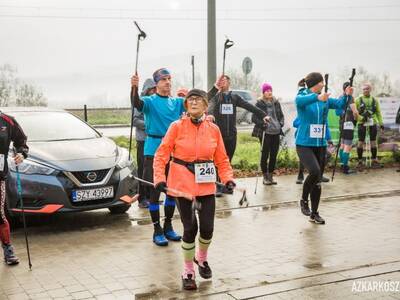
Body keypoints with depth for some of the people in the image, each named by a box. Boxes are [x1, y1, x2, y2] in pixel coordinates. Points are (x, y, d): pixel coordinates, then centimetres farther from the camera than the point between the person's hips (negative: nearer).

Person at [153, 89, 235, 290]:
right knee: (190, 227, -3)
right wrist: (160, 179, -16)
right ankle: (188, 272, 20)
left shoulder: (213, 129, 2)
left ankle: (201, 258, 36)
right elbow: (161, 154, -6)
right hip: (182, 183, -2)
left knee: (207, 227, 2)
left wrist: (228, 178, -6)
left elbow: (221, 159, 7)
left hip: (206, 184, 2)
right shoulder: (177, 126, -5)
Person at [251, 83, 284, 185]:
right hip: (265, 133, -5)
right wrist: (262, 123, -17)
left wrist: (281, 123, 3)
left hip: (276, 132, 5)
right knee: (265, 155, -2)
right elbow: (254, 118, -4)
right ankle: (265, 177, 8)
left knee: (274, 155, 7)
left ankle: (270, 175, 18)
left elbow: (281, 115, 20)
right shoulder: (259, 104, -3)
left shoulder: (276, 103, 11)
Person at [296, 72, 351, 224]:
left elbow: (339, 104, 1)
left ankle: (314, 214, 23)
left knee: (318, 180, 9)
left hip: (321, 144, 6)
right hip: (304, 144, -6)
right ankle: (304, 200, 0)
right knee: (314, 172, -26)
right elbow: (299, 100, -30)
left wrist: (346, 96, -20)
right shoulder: (302, 96, -8)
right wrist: (317, 97, -48)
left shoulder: (324, 99, 7)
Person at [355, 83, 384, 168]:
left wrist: (381, 123, 7)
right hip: (362, 123, -3)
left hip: (373, 123, 3)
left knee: (373, 141, 6)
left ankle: (374, 160, 15)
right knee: (361, 142, -1)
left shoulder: (374, 100, 10)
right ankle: (360, 161, 8)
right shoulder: (358, 100, 1)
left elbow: (378, 113, 13)